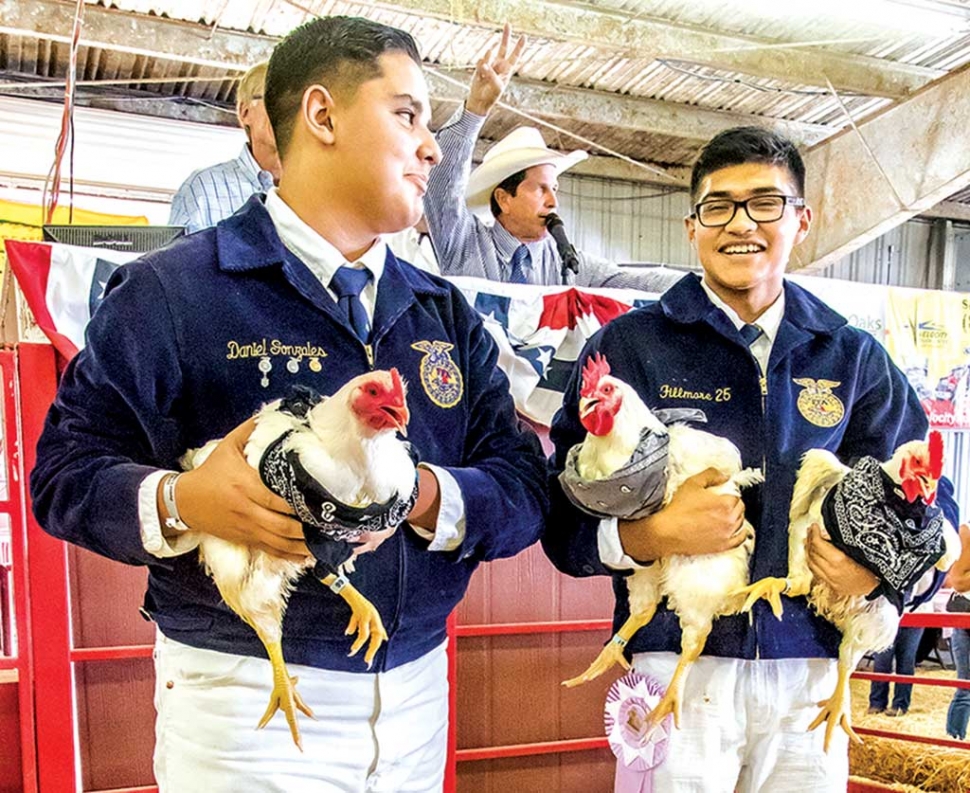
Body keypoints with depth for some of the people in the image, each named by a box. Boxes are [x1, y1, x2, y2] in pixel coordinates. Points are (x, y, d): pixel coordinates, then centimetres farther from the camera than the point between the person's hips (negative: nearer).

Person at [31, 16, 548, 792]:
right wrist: (180, 503, -26)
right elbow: (65, 467, -6)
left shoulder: (446, 313, 6)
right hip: (244, 697, -5)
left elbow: (525, 485, 1)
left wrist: (428, 497, -19)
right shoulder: (173, 288, -8)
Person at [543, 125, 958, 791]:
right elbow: (566, 513, -6)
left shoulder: (854, 358, 6)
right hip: (676, 666, -3)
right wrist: (655, 536, -23)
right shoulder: (629, 345, -4)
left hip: (809, 671, 3)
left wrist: (882, 570, -8)